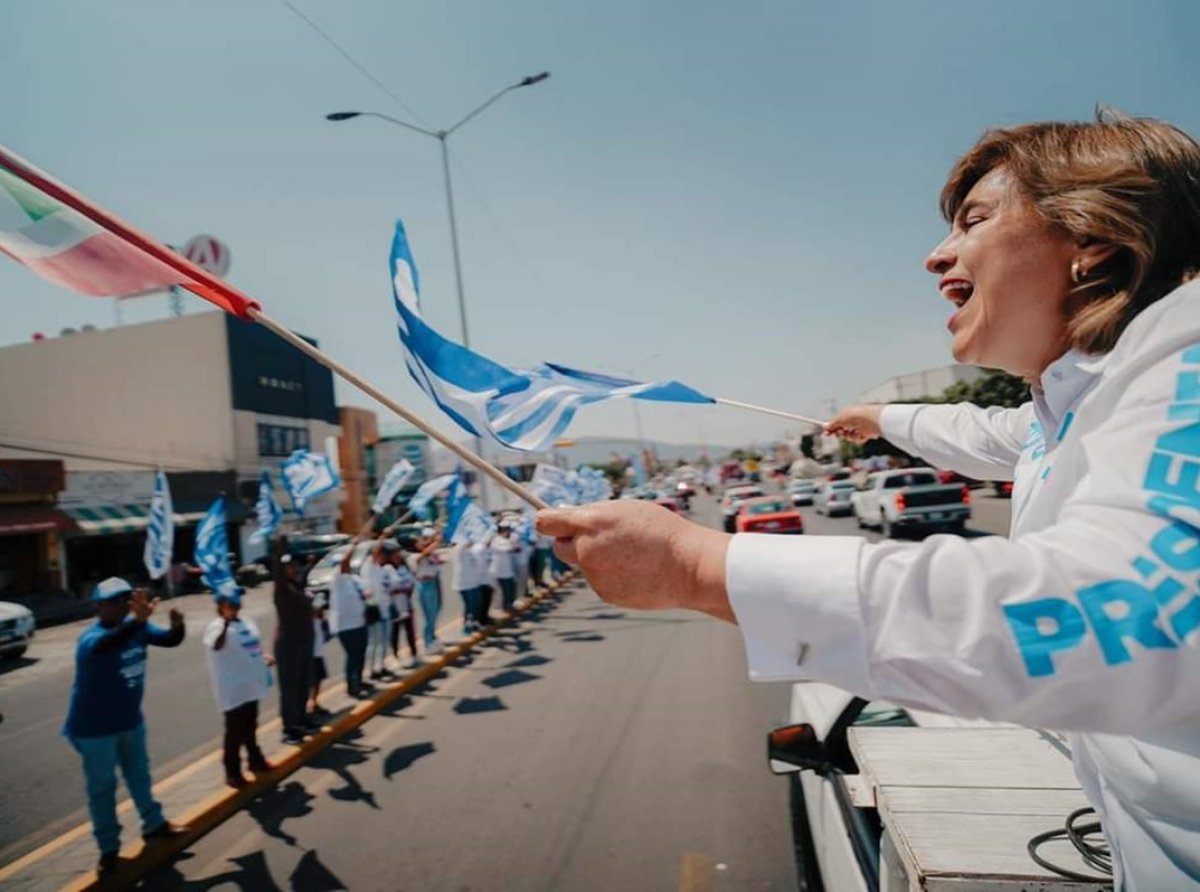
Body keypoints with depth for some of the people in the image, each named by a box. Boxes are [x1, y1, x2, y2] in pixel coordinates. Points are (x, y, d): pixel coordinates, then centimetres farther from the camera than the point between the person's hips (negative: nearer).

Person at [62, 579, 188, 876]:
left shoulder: (136, 627, -7)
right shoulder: (91, 637, -27)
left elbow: (170, 640, -4)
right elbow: (105, 645, -51)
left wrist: (177, 625, -28)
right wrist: (138, 621, -70)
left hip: (131, 720, 6)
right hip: (95, 727, -6)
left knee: (139, 774, 22)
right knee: (102, 787, 6)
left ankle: (154, 824, 39)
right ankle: (108, 848, 22)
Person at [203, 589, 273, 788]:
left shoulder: (247, 622, 8)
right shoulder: (216, 627, -17)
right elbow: (217, 645, -40)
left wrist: (264, 658, 3)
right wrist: (226, 622, -54)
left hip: (251, 684, 8)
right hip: (232, 689, -7)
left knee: (250, 726, 22)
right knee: (235, 731, -1)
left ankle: (255, 759, 38)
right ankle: (233, 772, 10)